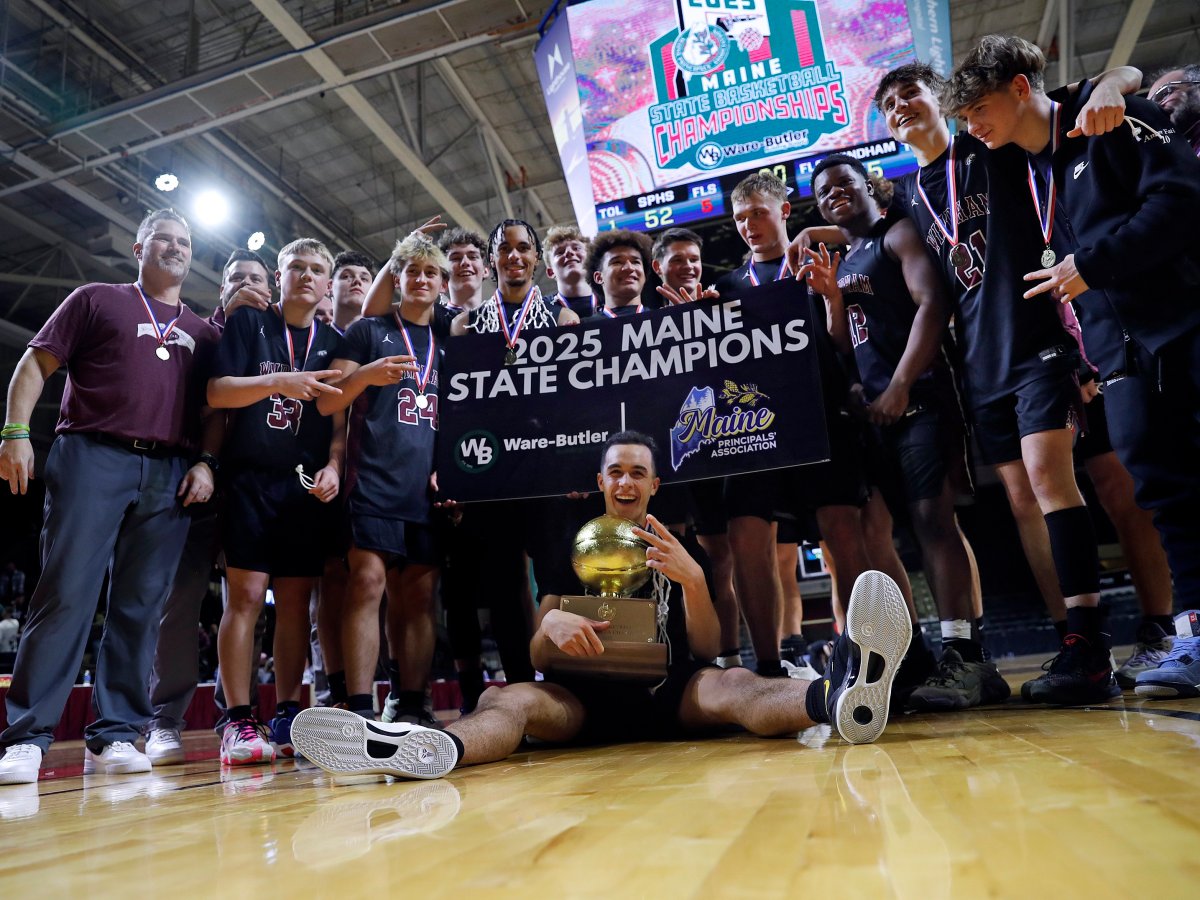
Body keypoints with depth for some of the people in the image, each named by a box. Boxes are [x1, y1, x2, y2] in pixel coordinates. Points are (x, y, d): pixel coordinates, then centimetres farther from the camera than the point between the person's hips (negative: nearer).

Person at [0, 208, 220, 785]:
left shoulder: (203, 333, 22)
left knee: (140, 607, 1)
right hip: (92, 458, -3)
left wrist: (206, 463, 3)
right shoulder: (97, 300, 15)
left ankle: (114, 735, 7)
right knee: (65, 595, -8)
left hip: (170, 475, 3)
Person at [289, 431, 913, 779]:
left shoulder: (677, 550, 13)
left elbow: (707, 651, 2)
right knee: (510, 700, -29)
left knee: (730, 685, -33)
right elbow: (537, 660, 8)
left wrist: (693, 580, -18)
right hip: (586, 698, 1)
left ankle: (838, 697, -64)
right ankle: (428, 749, -63)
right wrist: (551, 622, -19)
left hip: (669, 693, 0)